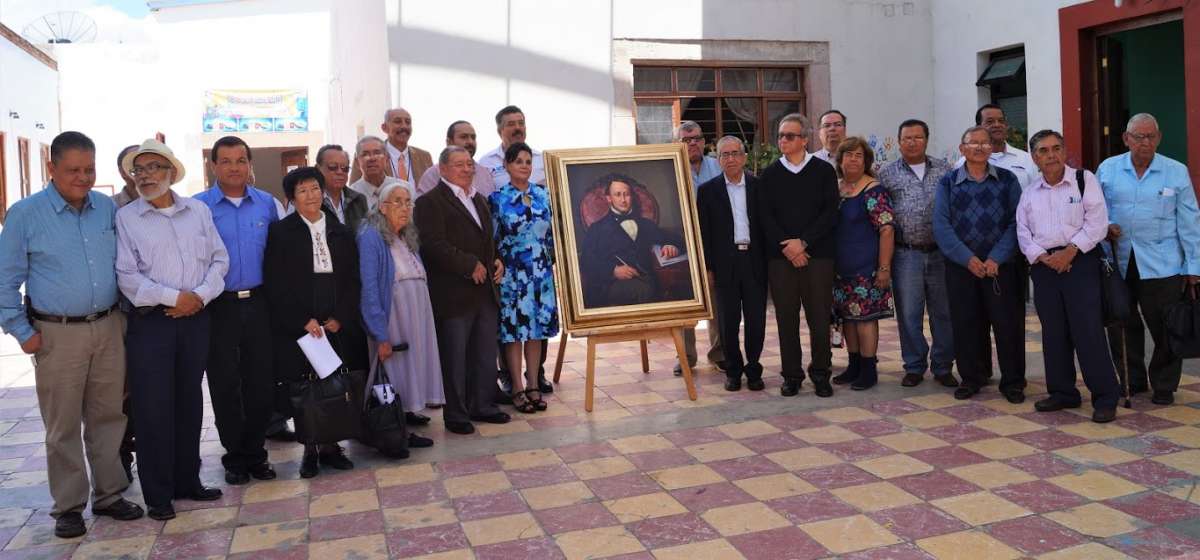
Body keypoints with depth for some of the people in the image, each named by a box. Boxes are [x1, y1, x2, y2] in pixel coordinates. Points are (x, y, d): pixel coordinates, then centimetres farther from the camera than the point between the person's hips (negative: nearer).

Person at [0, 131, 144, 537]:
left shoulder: (108, 209, 5)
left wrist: (124, 314, 10)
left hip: (109, 328, 3)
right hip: (57, 335, -3)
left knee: (108, 416, 10)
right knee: (63, 425, 5)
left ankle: (108, 494, 23)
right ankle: (68, 506, 16)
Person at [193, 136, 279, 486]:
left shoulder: (266, 203, 6)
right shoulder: (198, 207, -2)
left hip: (258, 302, 2)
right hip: (218, 306, -2)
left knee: (261, 379, 6)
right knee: (225, 383, 6)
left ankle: (255, 453, 20)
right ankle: (234, 456, 20)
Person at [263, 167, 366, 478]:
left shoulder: (341, 233, 12)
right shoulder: (280, 232, 1)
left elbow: (353, 280, 11)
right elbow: (275, 284, -4)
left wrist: (340, 318, -2)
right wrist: (304, 321, -10)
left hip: (337, 325, 3)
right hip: (296, 328, -2)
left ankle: (330, 446, 14)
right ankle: (310, 450, 12)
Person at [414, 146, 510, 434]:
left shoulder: (479, 200, 19)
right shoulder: (431, 202, -8)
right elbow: (434, 245, -18)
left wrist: (497, 260, 8)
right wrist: (471, 265, -19)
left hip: (485, 291, 8)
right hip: (453, 295, -8)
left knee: (486, 354, 14)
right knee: (454, 357, 3)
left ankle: (482, 405, 28)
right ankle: (455, 414, 14)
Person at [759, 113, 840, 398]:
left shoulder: (824, 171, 4)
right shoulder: (770, 174, 9)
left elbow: (830, 213, -2)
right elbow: (765, 216, 3)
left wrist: (803, 242, -11)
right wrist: (787, 247, -9)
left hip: (818, 254, -1)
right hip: (780, 256, 1)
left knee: (819, 315, 1)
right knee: (786, 317, 3)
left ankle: (821, 374, 15)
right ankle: (792, 375, 13)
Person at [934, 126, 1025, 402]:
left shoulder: (1007, 180, 6)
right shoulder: (948, 183, 6)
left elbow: (1016, 222, -1)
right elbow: (941, 226, -2)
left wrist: (996, 258, -12)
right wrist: (968, 258, -12)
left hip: (1000, 265, 0)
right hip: (960, 266, 1)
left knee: (1008, 323, 0)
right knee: (965, 324, 6)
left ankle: (1013, 382, 13)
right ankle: (971, 378, 21)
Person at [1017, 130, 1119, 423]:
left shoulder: (1085, 180, 2)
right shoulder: (1029, 193, 14)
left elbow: (1096, 223, -6)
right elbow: (1023, 233, 9)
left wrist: (1070, 251, -14)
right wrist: (1043, 257, -7)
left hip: (1080, 262, -4)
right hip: (1044, 266, 4)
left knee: (1088, 332, -9)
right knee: (1053, 333, 8)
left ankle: (1105, 398, 0)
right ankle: (1062, 392, 20)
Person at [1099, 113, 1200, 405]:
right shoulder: (1107, 169, 3)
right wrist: (1105, 226, -10)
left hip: (1161, 264, -2)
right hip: (1118, 262, 2)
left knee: (1164, 327, 2)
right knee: (1122, 325, 11)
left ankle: (1164, 386, 19)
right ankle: (1132, 380, 28)